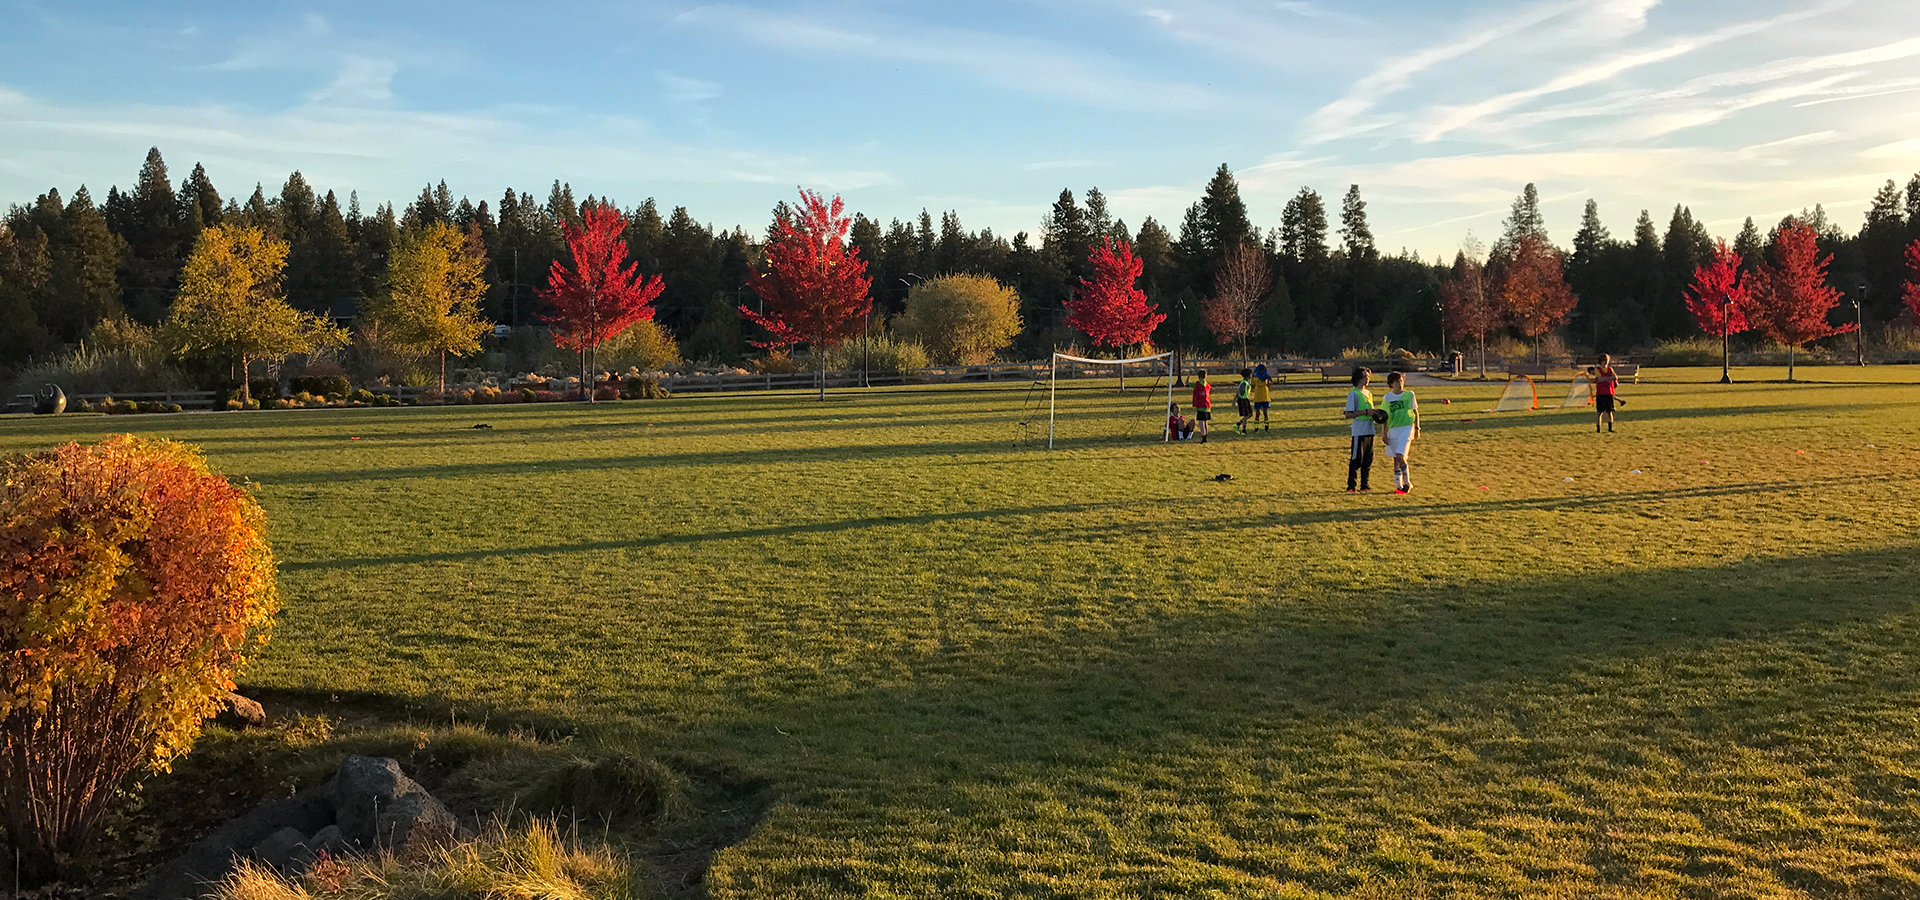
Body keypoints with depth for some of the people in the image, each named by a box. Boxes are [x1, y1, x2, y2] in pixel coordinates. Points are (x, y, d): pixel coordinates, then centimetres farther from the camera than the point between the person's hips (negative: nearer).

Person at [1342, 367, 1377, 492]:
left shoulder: (1368, 393, 16)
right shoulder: (1353, 393, -8)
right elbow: (1348, 414, -15)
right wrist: (1366, 412, -20)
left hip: (1369, 430, 8)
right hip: (1359, 432, -8)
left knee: (1368, 459, 9)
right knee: (1356, 459, -6)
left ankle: (1364, 485, 16)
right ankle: (1350, 486, 0)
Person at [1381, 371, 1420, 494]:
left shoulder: (1409, 395, 0)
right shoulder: (1387, 398, 3)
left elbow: (1416, 412, 10)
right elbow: (1384, 417, 7)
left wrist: (1417, 428, 6)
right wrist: (1384, 433, 3)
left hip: (1407, 428, -3)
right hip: (1393, 429, 3)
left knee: (1400, 456, -16)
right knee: (1396, 460, 6)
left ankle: (1407, 483, -3)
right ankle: (1399, 486, 14)